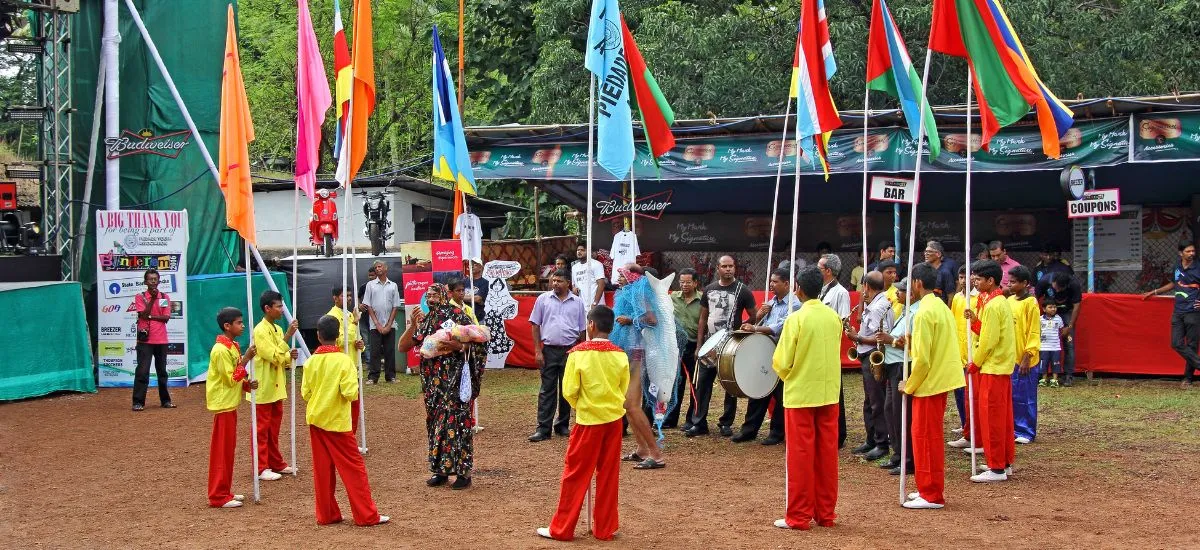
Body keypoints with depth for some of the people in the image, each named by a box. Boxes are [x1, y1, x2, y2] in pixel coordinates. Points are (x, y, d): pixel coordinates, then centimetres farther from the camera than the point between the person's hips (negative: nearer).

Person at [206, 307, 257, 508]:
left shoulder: (232, 346, 12)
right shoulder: (221, 350, -18)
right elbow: (231, 379, -20)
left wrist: (247, 384, 1)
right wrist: (245, 359, -22)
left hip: (230, 403, 10)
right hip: (223, 404, -10)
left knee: (228, 449, 13)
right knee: (221, 450, -4)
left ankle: (225, 491, 21)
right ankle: (218, 496, 1)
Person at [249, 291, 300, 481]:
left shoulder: (277, 329, 11)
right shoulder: (260, 331, -16)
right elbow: (273, 356, -24)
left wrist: (289, 357, -4)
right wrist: (287, 337, -23)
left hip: (276, 387, 9)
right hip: (264, 388, -9)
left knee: (274, 429, 15)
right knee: (262, 429, -2)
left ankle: (276, 463, 22)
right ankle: (261, 468, 3)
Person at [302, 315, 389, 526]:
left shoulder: (311, 361, -1)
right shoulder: (343, 361, -14)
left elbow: (305, 393, 2)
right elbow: (350, 393, -19)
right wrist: (354, 387, 2)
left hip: (316, 420, 4)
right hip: (337, 422, -4)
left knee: (322, 469, 11)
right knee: (353, 467, 1)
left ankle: (326, 514, 15)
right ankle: (367, 515, 3)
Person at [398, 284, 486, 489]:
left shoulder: (458, 316, -4)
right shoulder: (424, 321, 11)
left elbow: (474, 345, -6)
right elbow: (403, 347, 5)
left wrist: (456, 345, -23)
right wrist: (413, 325, -7)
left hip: (455, 379, -5)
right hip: (432, 381, 5)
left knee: (457, 422, -7)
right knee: (435, 423, 7)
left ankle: (463, 471, -2)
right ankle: (440, 470, 15)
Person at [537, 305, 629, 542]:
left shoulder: (578, 353, -12)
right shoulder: (620, 355, -2)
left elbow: (569, 391, -10)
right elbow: (624, 390, 5)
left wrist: (580, 406, 8)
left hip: (588, 420, -3)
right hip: (613, 418, 3)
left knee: (575, 474, 5)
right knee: (608, 475, 10)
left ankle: (561, 528, 10)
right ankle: (605, 529, 16)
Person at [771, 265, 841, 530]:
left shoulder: (796, 319, -14)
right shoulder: (834, 317, 2)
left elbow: (781, 363, -12)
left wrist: (786, 374, 8)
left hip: (800, 395, -5)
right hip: (829, 393, 5)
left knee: (801, 456, 1)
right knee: (827, 454, 10)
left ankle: (799, 516, 5)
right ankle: (826, 513, 16)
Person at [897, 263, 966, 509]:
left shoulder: (924, 312, -18)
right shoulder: (941, 307, 12)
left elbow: (922, 358, -20)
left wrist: (909, 386, -9)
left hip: (929, 382, -9)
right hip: (942, 378, 9)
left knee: (926, 438, -2)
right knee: (931, 437, 16)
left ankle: (932, 496, 3)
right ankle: (931, 489, 23)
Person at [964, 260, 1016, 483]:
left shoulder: (992, 305, -17)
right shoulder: (1001, 301, 13)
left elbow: (989, 341, -19)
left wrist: (974, 364, -9)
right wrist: (975, 320, 1)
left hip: (993, 366, -10)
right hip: (1003, 366, 10)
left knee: (991, 416, -6)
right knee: (1003, 415, 14)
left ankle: (996, 468, -3)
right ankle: (1006, 462, 21)